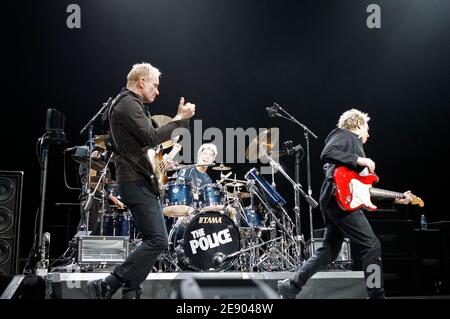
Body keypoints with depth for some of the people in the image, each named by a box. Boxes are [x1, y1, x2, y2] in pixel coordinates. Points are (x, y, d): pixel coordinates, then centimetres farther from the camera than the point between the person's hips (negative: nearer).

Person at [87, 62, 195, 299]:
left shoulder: (130, 104, 22)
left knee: (152, 240, 10)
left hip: (138, 180, 11)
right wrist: (180, 119, -12)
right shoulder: (127, 103, -11)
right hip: (136, 181, -11)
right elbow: (151, 138, -21)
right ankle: (106, 286, -10)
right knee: (157, 240, -14)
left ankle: (131, 292, 13)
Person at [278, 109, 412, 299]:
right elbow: (327, 153, -19)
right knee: (372, 245, -6)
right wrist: (359, 160, -16)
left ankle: (292, 286, 11)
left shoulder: (355, 145, 29)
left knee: (330, 251, 11)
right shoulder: (344, 134, 4)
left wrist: (396, 199, 22)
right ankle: (376, 295, -1)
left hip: (334, 201, 10)